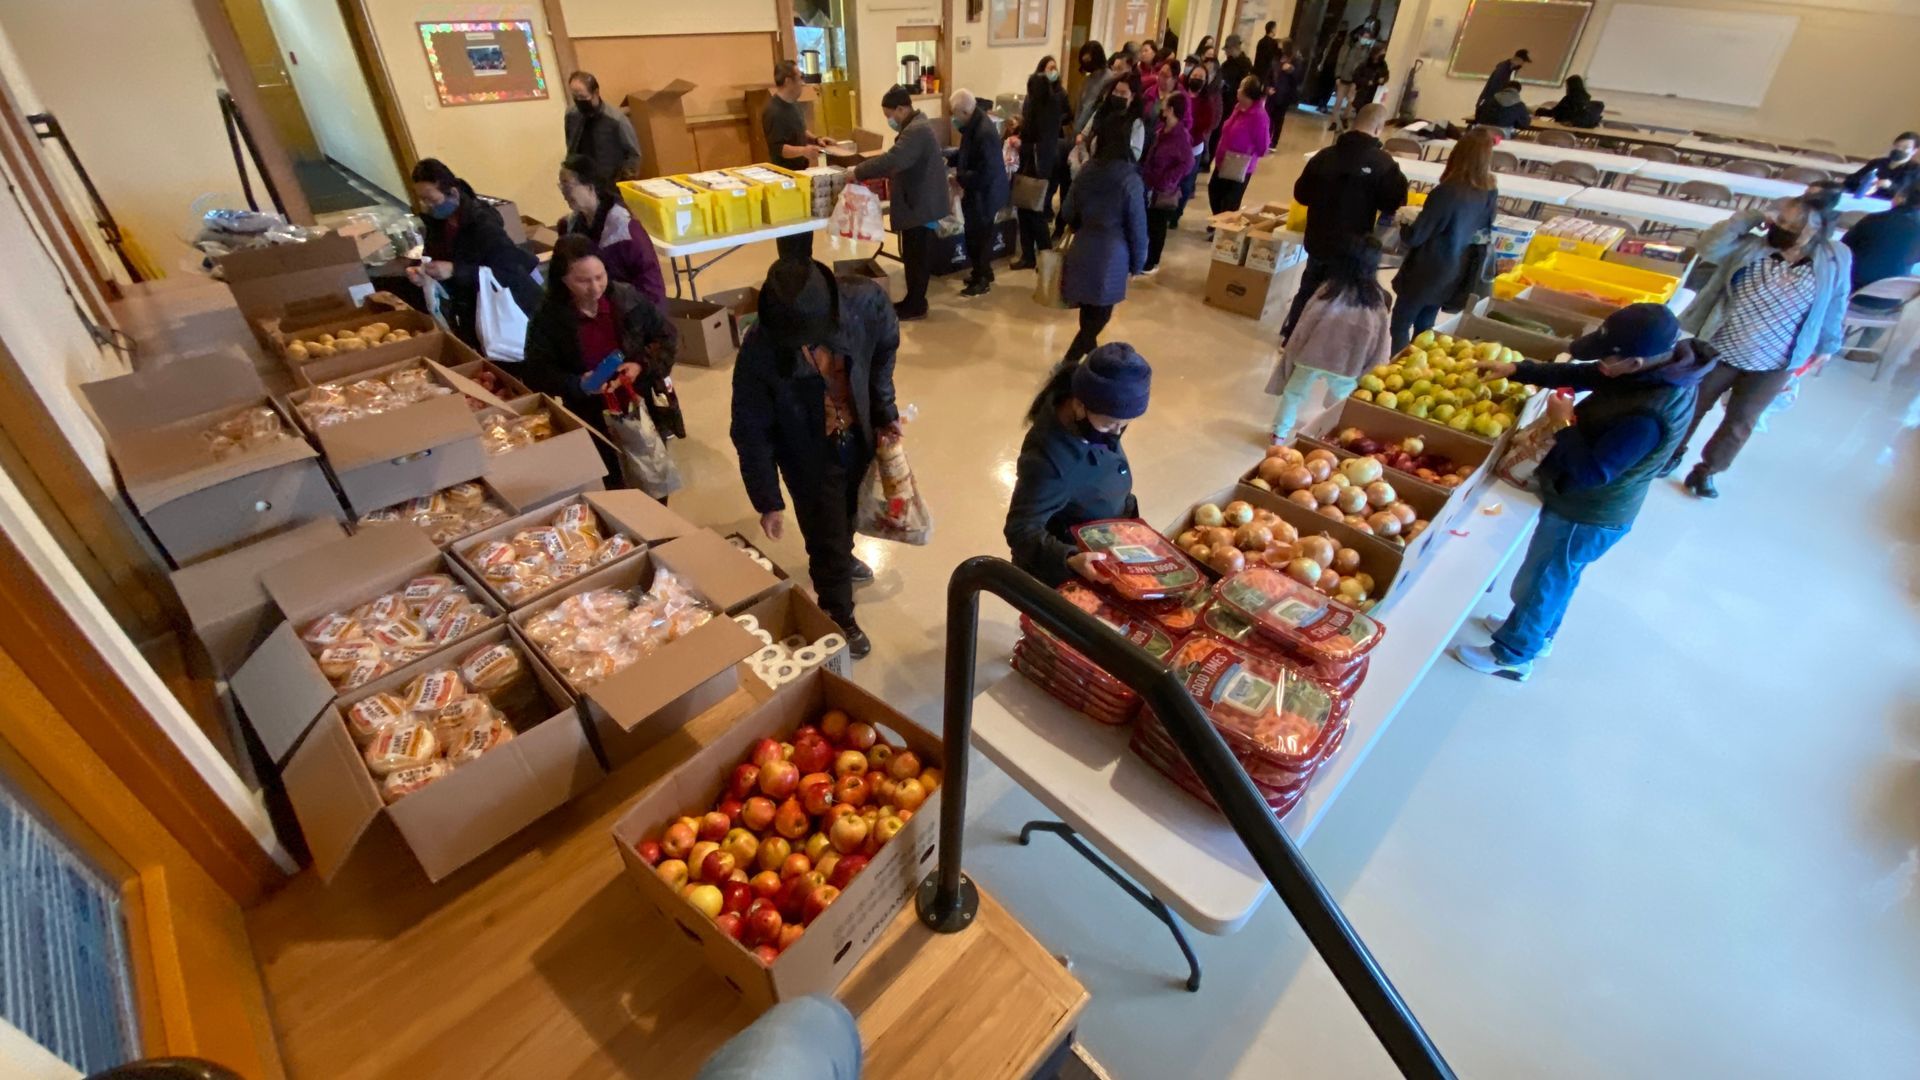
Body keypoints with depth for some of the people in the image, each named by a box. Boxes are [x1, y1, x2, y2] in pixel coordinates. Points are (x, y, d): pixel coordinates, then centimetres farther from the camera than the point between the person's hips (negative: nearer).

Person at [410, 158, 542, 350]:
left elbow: (509, 273, -30)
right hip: (471, 312, 7)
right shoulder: (436, 219, -1)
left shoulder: (483, 222, -24)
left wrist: (454, 270, -35)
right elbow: (435, 256, 11)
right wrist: (422, 271, -13)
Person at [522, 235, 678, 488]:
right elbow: (536, 374, -5)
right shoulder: (547, 317, -7)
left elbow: (667, 337, 5)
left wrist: (642, 365, -13)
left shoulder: (627, 297, -4)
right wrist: (578, 384, -23)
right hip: (589, 410, -1)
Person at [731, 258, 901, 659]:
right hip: (808, 453, -4)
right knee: (826, 539, 8)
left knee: (848, 510, 29)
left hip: (858, 436, 4)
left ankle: (841, 556, 62)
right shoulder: (759, 351, -32)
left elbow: (885, 349, -4)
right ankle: (839, 617, 33)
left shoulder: (866, 301, -28)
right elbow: (751, 432, -21)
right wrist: (768, 500, -16)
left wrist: (884, 410, 0)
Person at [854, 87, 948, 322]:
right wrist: (886, 177, 9)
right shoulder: (916, 125, 13)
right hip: (919, 201, 10)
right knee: (914, 256, 16)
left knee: (917, 258, -2)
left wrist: (858, 172, -24)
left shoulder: (916, 131, -22)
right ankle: (913, 300, 24)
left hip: (921, 205, -10)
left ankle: (915, 306, 7)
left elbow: (891, 160, -31)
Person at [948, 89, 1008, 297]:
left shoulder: (985, 133, -28)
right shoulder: (974, 124, 2)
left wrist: (961, 180, -21)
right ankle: (983, 271, 36)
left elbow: (985, 173, -30)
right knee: (976, 234, 20)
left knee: (979, 236, 3)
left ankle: (982, 281, 17)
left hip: (983, 194, -9)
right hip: (976, 191, 9)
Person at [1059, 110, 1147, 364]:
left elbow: (1067, 213, 8)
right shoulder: (1129, 179, -17)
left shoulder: (1087, 170, -1)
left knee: (1089, 313, 22)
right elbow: (1137, 226, -11)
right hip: (1111, 256, -6)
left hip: (1082, 250, 6)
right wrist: (1138, 262, 3)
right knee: (1099, 315, 5)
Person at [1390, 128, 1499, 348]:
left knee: (1400, 326, 4)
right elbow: (1484, 228, 13)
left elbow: (1414, 237, -20)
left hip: (1425, 271, -7)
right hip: (1453, 273, 7)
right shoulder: (1490, 193, -4)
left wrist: (1405, 220, 2)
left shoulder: (1446, 192, -24)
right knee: (1424, 328, 18)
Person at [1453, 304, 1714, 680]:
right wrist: (1516, 370, -1)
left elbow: (1590, 472, -32)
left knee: (1538, 583, 12)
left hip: (1587, 516, -9)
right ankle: (1538, 633, 52)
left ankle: (1512, 654, 33)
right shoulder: (1662, 366, -9)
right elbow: (1578, 375, 2)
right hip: (1586, 505, 9)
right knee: (1559, 576, 29)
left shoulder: (1648, 414, -37)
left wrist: (1564, 423, -23)